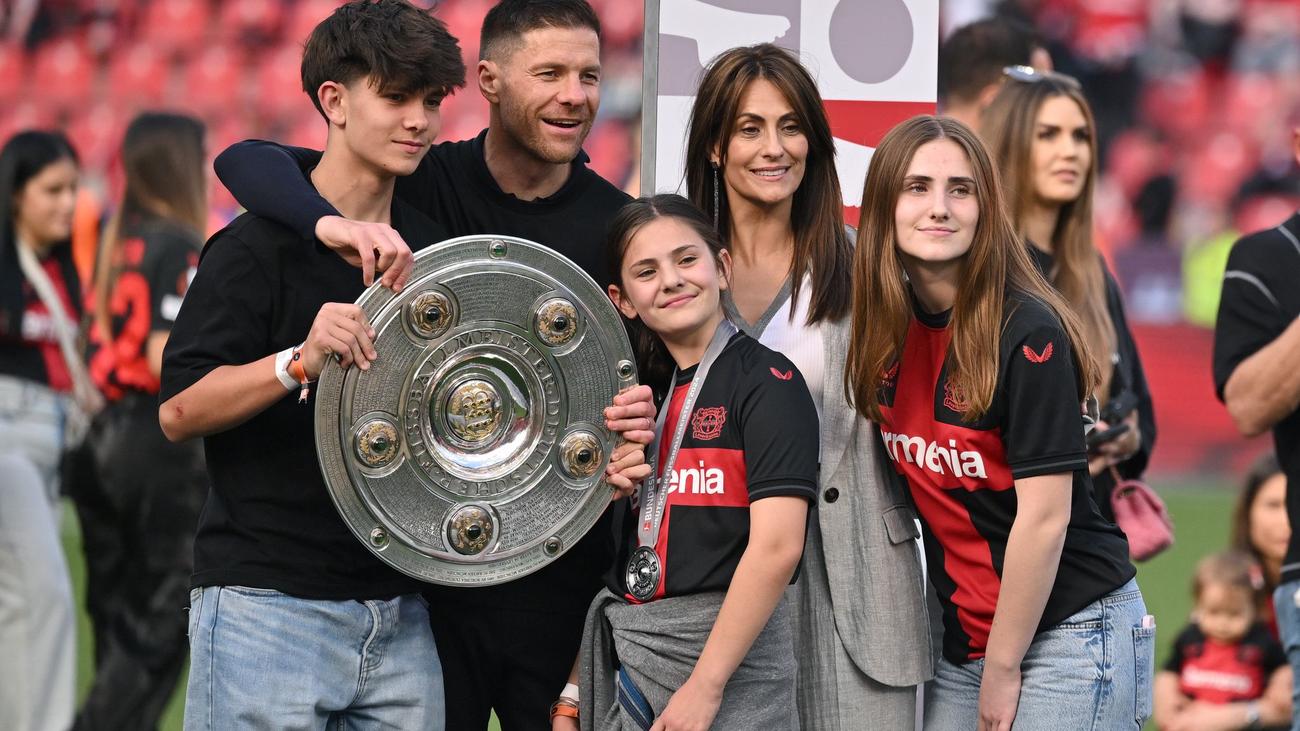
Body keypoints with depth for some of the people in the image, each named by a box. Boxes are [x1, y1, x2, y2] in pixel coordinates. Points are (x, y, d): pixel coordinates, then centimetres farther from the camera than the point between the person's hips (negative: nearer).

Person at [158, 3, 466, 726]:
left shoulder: (435, 246, 13)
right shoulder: (257, 247, -6)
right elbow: (179, 411, -11)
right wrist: (301, 362, -26)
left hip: (399, 613, 6)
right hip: (269, 604, -6)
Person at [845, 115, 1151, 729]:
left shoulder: (1027, 333, -16)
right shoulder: (890, 327, 3)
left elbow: (1044, 516, -17)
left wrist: (1002, 669, -13)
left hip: (1067, 631, -6)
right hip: (962, 633, 6)